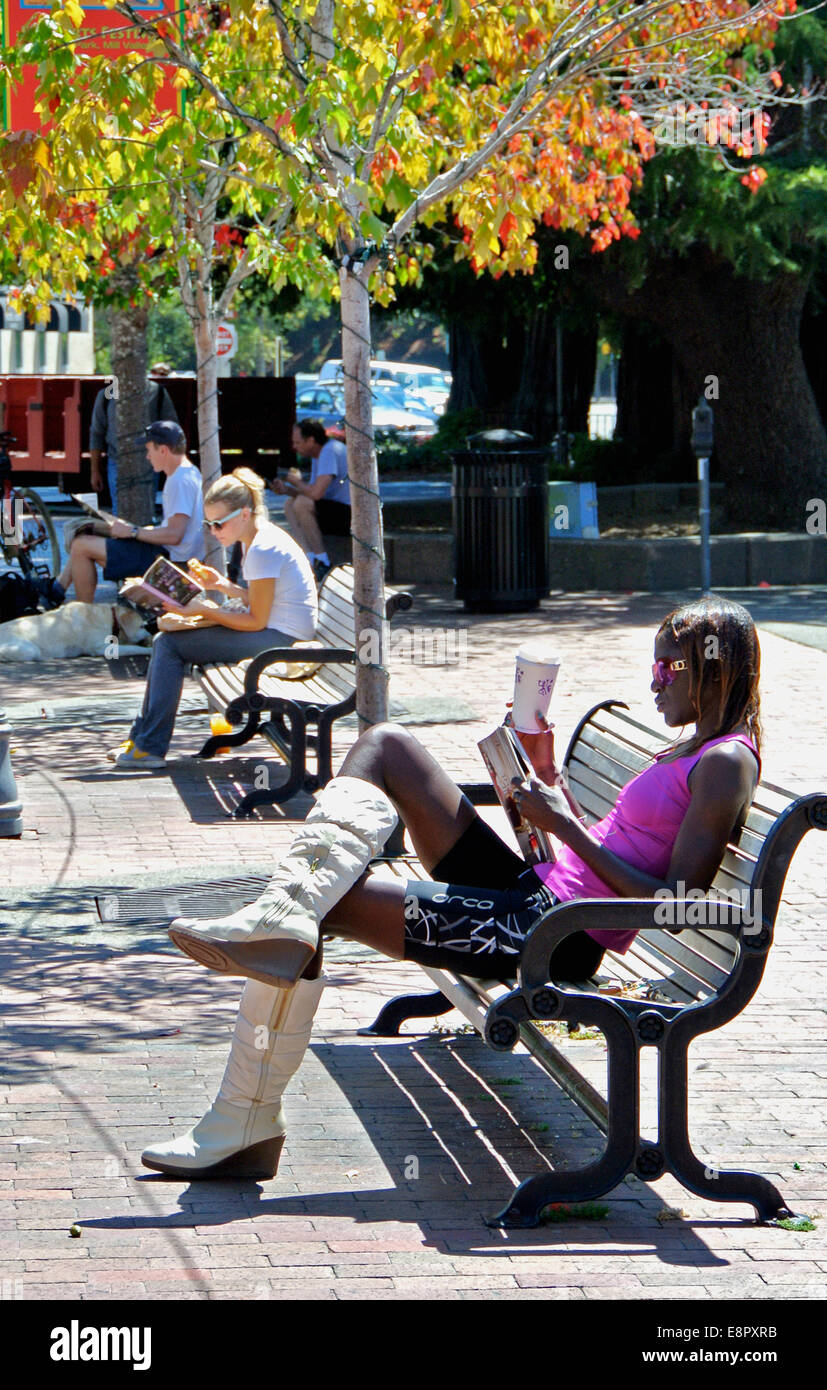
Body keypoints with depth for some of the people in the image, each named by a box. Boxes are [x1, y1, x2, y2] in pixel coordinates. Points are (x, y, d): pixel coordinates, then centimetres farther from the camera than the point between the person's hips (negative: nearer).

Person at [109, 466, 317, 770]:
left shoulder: (262, 550, -20)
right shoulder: (257, 541, 11)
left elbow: (257, 621, -20)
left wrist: (202, 611, -16)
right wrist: (224, 586, 4)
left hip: (280, 638, -11)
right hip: (275, 631, 11)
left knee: (170, 645, -14)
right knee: (163, 641, 9)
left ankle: (150, 747, -10)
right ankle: (141, 738, 10)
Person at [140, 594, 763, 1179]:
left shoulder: (726, 762, -11)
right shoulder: (689, 751, 20)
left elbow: (676, 906, -21)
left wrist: (564, 825, -17)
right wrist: (549, 773, 13)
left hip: (554, 937, -11)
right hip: (532, 892, 11)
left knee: (323, 904, -16)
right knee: (385, 745, 7)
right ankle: (285, 908, -16)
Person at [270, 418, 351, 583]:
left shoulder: (330, 451, -18)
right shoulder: (319, 454, 14)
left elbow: (316, 493, -27)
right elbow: (311, 492, 16)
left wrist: (297, 482, -8)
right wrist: (286, 489, 0)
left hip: (352, 515, -10)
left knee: (302, 504, -25)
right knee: (290, 504, 9)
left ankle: (322, 564, -18)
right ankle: (310, 558, -7)